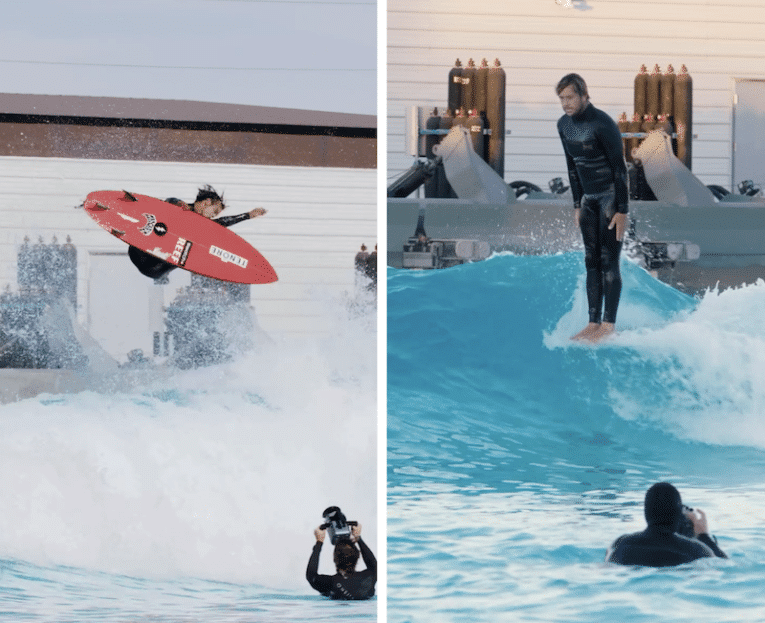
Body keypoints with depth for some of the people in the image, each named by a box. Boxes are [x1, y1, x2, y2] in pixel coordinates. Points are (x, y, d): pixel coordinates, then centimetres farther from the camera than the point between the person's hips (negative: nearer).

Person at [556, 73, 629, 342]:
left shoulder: (602, 125, -19)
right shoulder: (564, 125, 5)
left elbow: (619, 168, -17)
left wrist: (622, 210, -18)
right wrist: (577, 205, 14)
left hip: (611, 196, -7)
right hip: (589, 197, 8)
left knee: (608, 261, -9)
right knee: (591, 262, 6)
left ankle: (609, 324, -7)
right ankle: (594, 322, 8)